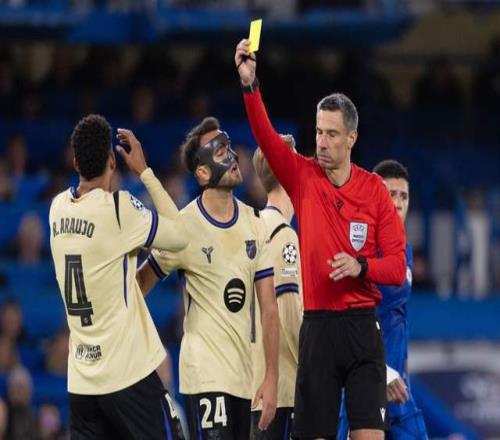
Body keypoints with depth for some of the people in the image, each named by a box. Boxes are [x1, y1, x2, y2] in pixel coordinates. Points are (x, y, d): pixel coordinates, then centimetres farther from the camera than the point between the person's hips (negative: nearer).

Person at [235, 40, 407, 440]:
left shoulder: (375, 190, 2)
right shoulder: (303, 177, 4)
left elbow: (398, 267, 2)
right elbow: (266, 137, -12)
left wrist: (361, 267, -17)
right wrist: (249, 85, -26)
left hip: (362, 326, -1)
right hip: (317, 326, 1)